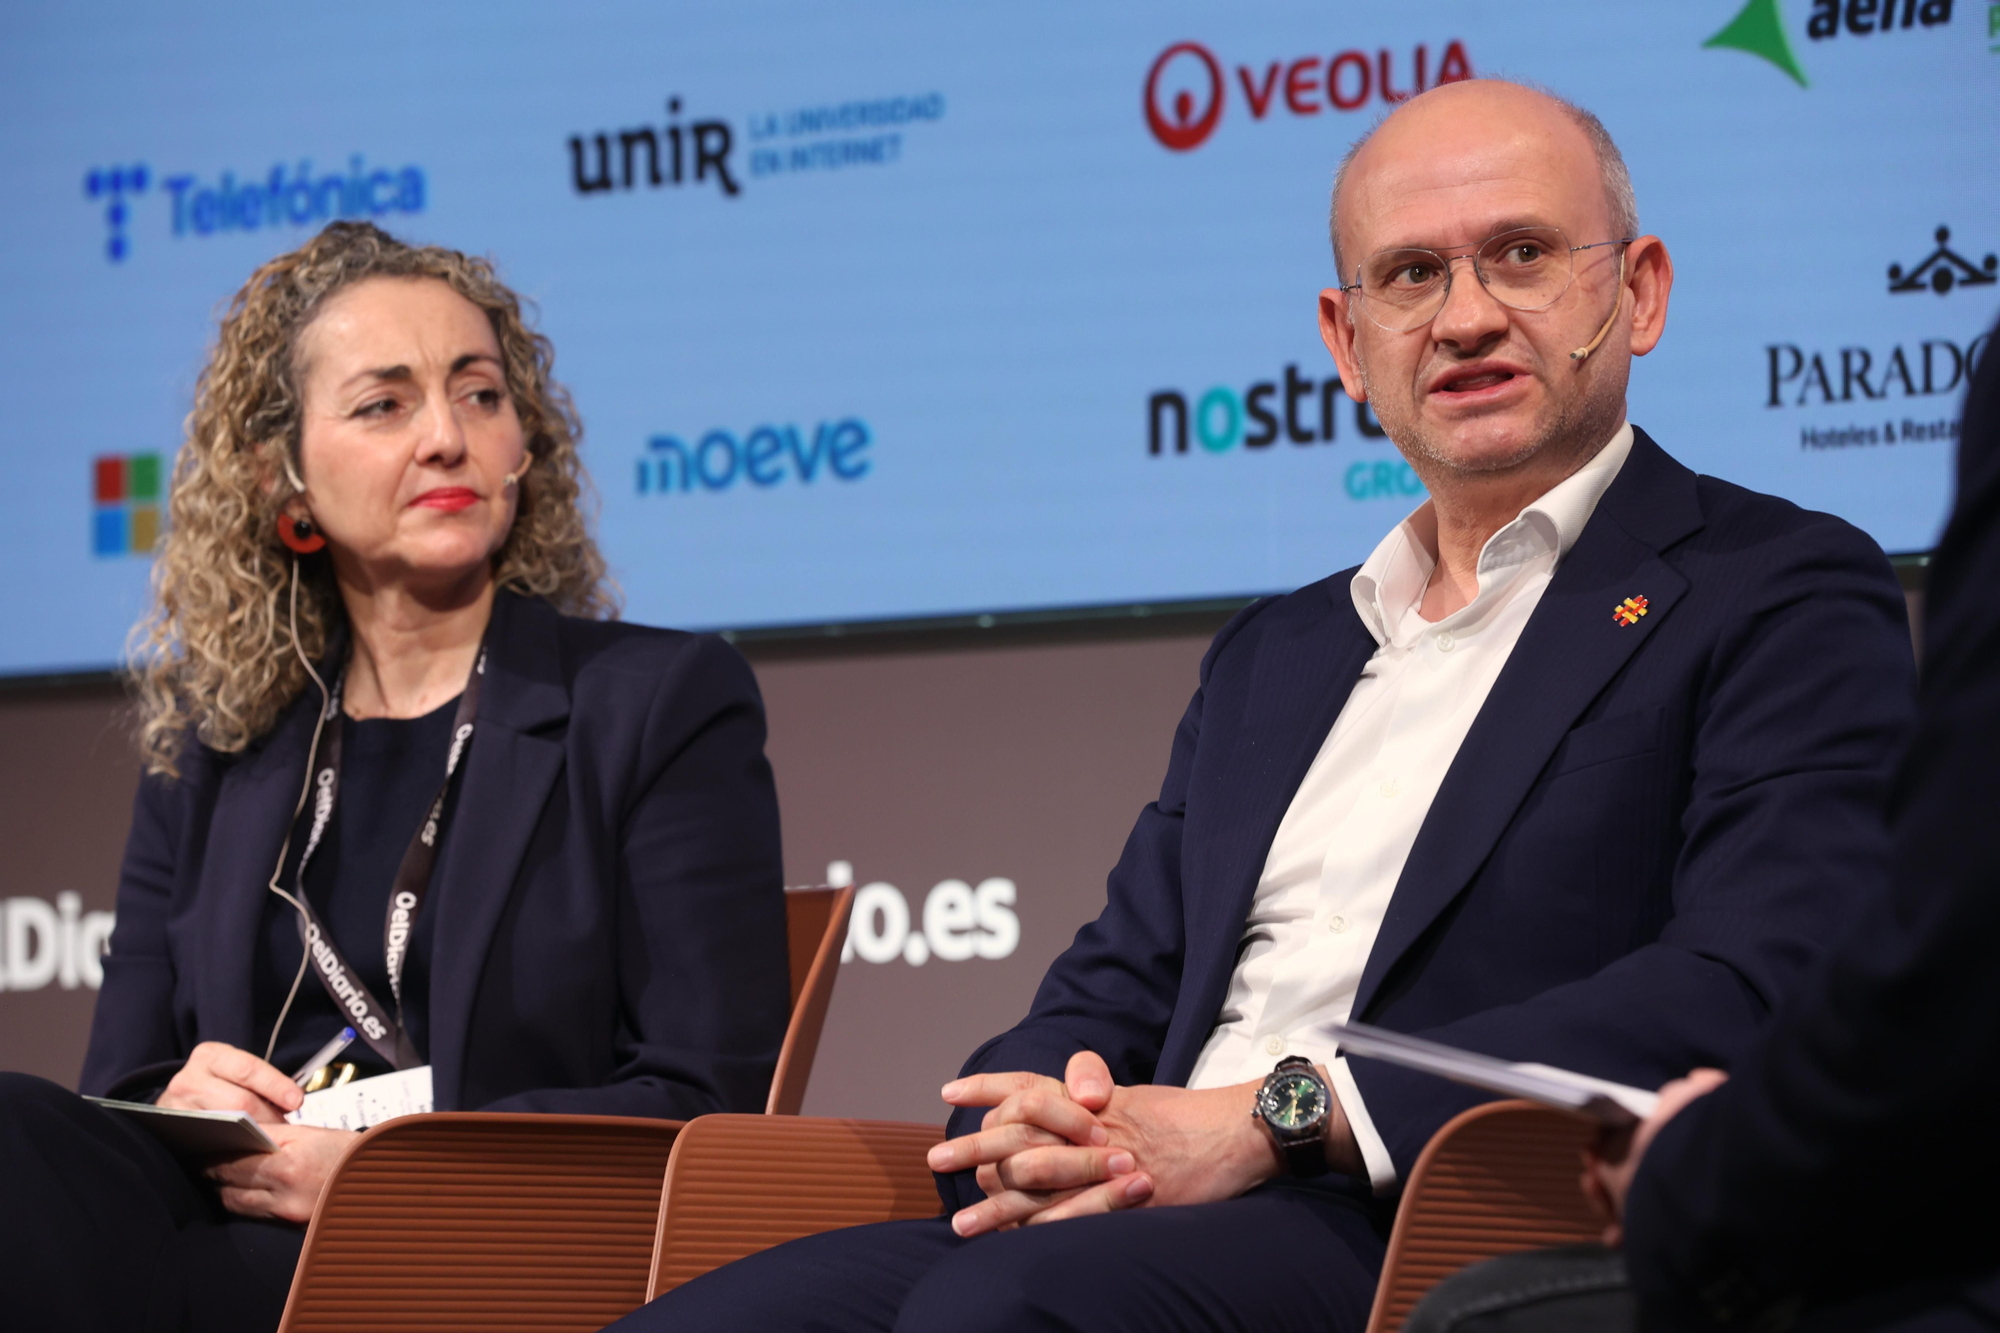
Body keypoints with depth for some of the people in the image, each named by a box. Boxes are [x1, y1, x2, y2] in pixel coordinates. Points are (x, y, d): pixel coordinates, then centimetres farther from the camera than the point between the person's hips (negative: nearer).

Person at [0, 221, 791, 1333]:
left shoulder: (670, 704, 8)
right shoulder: (210, 754, 22)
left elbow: (711, 1098, -1)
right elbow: (120, 1084, 18)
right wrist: (180, 1104, -9)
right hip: (232, 1236, 5)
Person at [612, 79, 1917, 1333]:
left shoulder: (1786, 599, 5)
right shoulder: (1273, 654, 28)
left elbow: (1746, 996, -11)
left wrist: (1279, 1118, -15)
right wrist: (1032, 1131, -4)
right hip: (1149, 1223, 6)